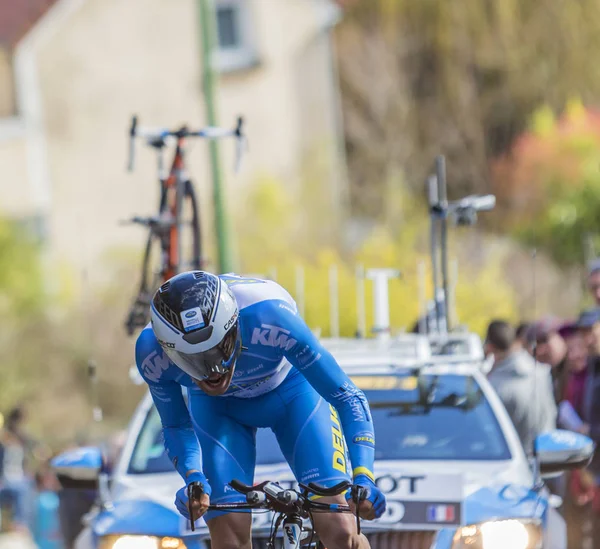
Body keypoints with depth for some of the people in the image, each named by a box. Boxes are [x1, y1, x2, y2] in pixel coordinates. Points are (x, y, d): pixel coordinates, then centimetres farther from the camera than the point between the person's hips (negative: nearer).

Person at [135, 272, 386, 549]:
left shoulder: (269, 320, -40)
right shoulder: (152, 353, -32)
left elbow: (346, 396, -32)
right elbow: (176, 426, -13)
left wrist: (363, 477, -45)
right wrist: (193, 478, -34)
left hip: (291, 389, -1)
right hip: (217, 407, 2)